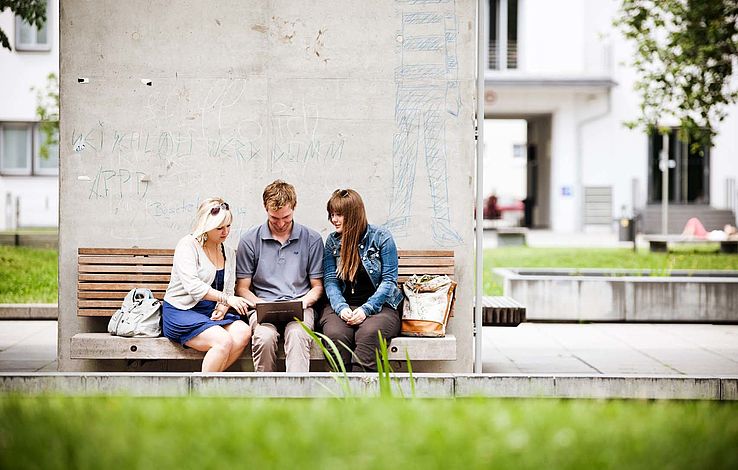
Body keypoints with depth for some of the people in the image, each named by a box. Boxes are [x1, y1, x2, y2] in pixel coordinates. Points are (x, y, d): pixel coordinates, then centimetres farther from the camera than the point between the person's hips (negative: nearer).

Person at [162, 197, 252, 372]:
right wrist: (225, 298, -25)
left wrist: (222, 308, -10)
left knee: (243, 332, -22)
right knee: (224, 341, -30)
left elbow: (229, 290, 12)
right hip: (181, 312, -7)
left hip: (211, 312, 7)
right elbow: (192, 286, -21)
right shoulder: (188, 245, -8)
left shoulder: (229, 252, 14)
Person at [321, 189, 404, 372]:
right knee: (336, 334, -32)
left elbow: (389, 281, -4)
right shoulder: (332, 241, 12)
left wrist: (366, 309, -17)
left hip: (379, 306, -2)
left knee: (369, 332, -36)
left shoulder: (381, 237, 1)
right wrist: (341, 307, -16)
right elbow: (330, 281, 4)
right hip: (342, 307, 3)